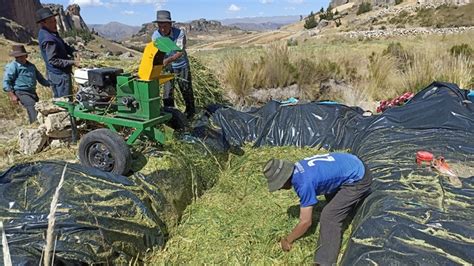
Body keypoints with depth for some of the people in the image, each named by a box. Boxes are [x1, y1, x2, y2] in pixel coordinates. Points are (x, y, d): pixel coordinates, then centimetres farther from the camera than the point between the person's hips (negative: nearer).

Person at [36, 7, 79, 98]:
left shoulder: (52, 32, 7)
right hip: (60, 74, -10)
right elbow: (53, 60, -24)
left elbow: (63, 45, 13)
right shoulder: (48, 39, -23)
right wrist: (72, 62, -23)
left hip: (54, 73, 10)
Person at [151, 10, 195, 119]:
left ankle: (190, 110, 29)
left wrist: (168, 60, -50)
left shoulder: (180, 33, -27)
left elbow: (180, 53, -34)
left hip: (181, 65, -2)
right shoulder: (155, 35, -17)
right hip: (167, 66, 2)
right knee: (167, 90, 1)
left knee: (186, 88, 9)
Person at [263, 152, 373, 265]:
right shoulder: (298, 168, -2)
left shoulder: (304, 183, -28)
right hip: (356, 165, 9)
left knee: (329, 217, -12)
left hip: (358, 179, -9)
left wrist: (287, 240, -6)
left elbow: (306, 222, -19)